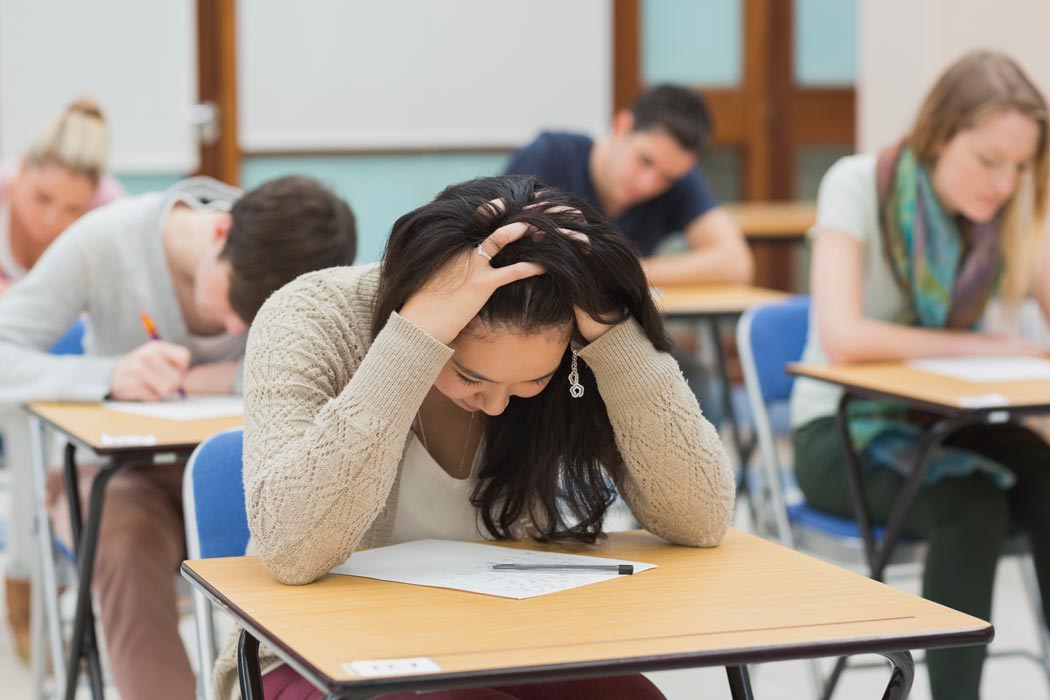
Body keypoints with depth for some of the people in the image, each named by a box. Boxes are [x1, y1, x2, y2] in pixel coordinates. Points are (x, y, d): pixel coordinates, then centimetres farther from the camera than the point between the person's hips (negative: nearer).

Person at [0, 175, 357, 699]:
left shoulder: (296, 260, -16)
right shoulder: (103, 243, -19)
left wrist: (222, 378, -29)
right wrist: (109, 375, -42)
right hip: (117, 470, -1)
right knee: (130, 544, -35)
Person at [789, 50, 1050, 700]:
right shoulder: (859, 185, -15)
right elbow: (842, 337, -26)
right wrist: (980, 346, -23)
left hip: (948, 424, 4)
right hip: (843, 430, -4)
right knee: (972, 506, -33)